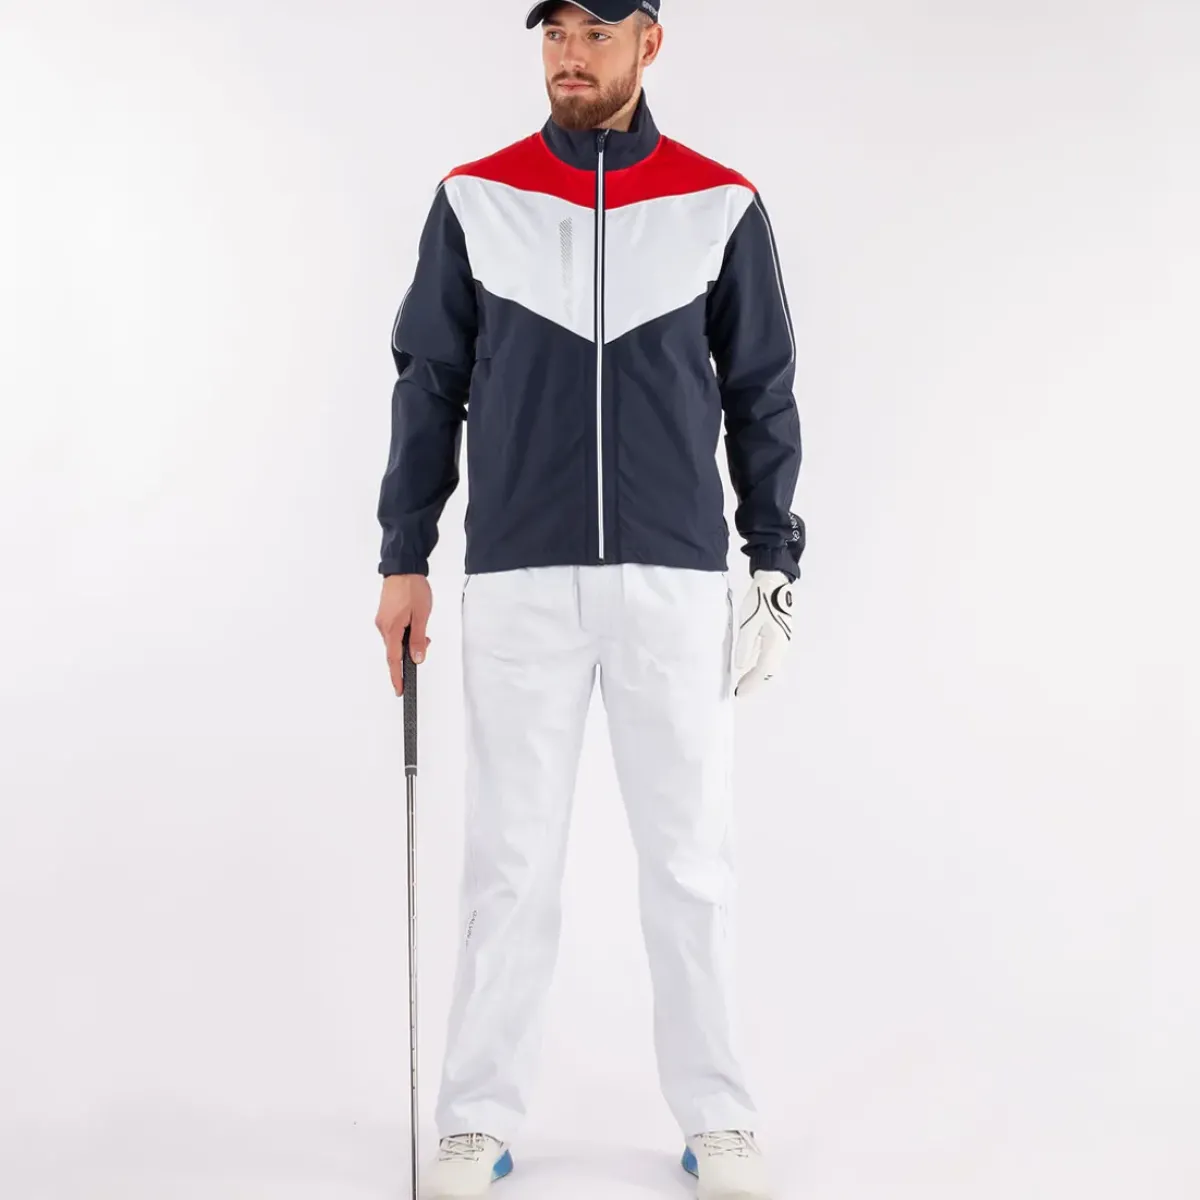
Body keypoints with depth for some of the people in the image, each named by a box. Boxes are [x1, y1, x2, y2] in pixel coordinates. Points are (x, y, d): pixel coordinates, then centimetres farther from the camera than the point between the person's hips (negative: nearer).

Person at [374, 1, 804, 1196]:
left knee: (689, 854, 6)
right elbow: (429, 386, 7)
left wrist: (774, 564, 2)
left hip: (676, 580, 0)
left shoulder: (722, 204, 4)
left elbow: (761, 396, 7)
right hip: (518, 581, 0)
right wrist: (404, 561, 4)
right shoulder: (474, 199, 5)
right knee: (508, 858, 5)